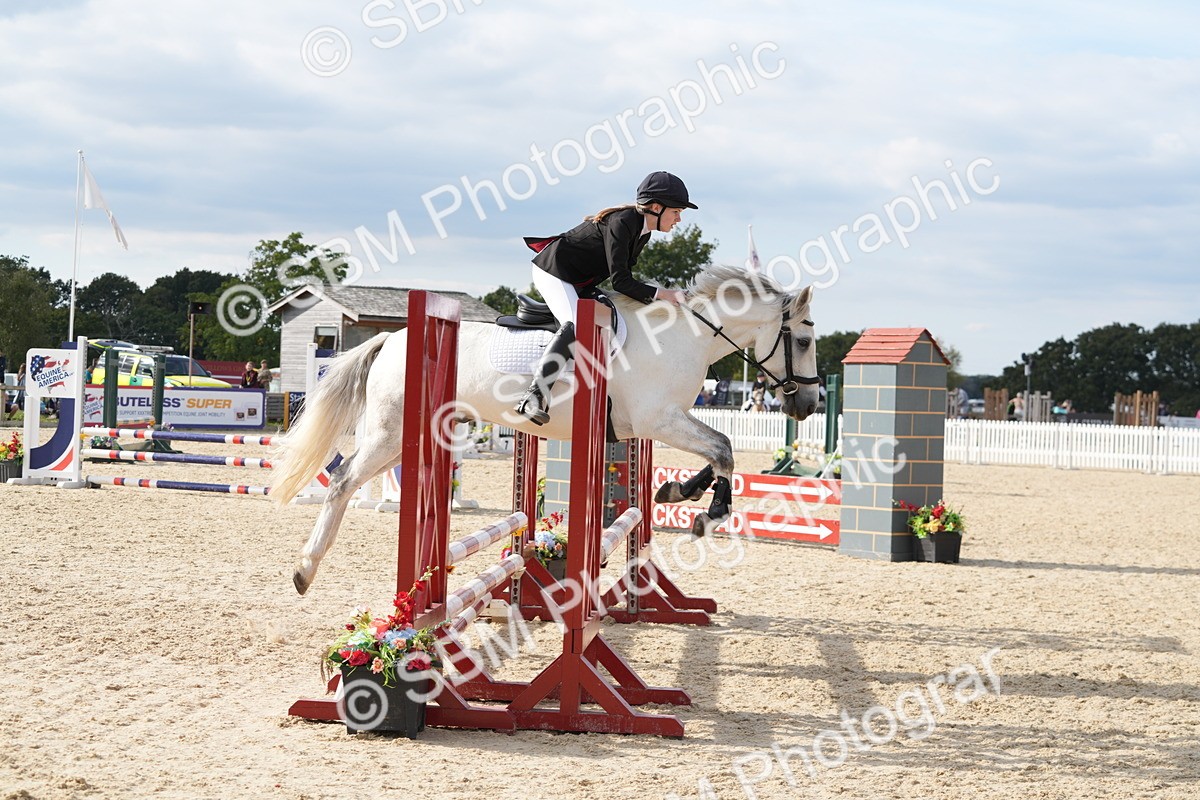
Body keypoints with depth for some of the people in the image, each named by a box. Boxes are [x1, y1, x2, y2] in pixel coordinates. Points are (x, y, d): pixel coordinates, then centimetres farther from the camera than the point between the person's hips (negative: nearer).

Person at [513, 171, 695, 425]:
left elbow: (625, 276, 10)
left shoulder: (643, 232, 4)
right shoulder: (621, 223, -25)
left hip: (579, 281, 11)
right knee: (576, 325, -30)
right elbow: (620, 281, -28)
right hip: (553, 270, -11)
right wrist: (662, 294, -28)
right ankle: (533, 397, -39)